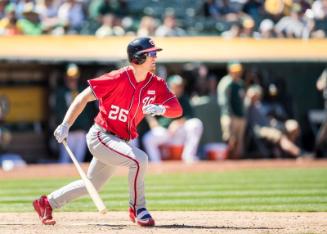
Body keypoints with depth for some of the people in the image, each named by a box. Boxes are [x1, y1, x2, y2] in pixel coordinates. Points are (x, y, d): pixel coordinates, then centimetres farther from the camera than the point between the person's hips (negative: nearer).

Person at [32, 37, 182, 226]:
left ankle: (48, 202, 34)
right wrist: (65, 125, -22)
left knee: (93, 184, 18)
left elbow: (177, 109, -8)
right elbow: (84, 97, -16)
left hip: (120, 142, 8)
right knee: (139, 159, -27)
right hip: (100, 137, -8)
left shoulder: (156, 84, -3)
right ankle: (138, 209, -11)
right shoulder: (118, 78, -20)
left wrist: (160, 109, -31)